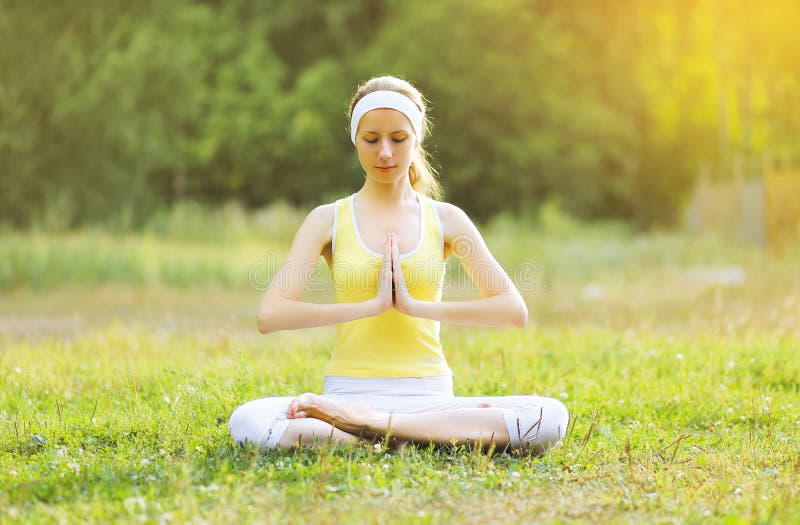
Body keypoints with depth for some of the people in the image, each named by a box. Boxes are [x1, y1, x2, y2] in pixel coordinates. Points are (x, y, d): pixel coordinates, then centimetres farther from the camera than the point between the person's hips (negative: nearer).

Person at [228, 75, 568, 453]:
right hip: (350, 392, -1)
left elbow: (514, 309, -1)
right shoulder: (328, 220, 6)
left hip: (429, 397, 1)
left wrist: (415, 306, -10)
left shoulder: (445, 220, 9)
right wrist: (371, 305, -13)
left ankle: (372, 424, -23)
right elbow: (270, 315, -7)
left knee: (550, 417, -26)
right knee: (247, 422, -32)